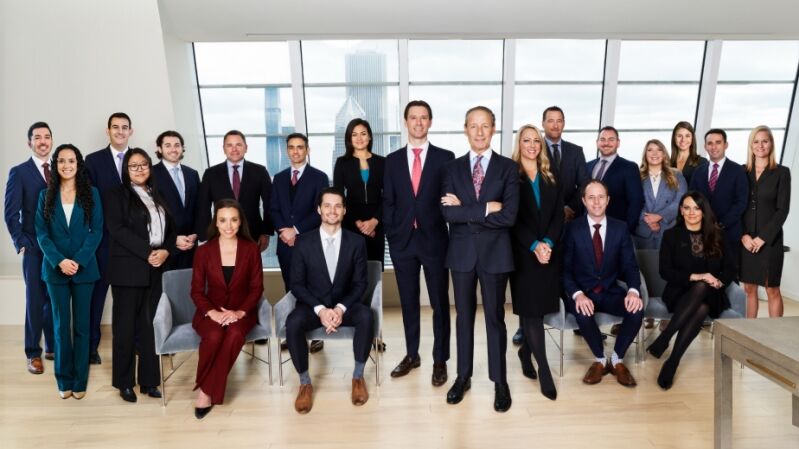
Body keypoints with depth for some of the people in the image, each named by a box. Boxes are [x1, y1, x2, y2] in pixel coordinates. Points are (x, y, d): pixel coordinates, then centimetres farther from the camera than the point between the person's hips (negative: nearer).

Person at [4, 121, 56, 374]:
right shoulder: (19, 172, -1)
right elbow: (11, 214, -2)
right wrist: (22, 244, -8)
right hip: (34, 249, -2)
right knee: (35, 301, 3)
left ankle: (53, 347, 22)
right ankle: (33, 353, 16)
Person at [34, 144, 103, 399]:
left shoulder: (91, 193, 1)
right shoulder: (46, 195, 5)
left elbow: (97, 230, -4)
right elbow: (41, 233, 0)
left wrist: (79, 261, -15)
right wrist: (59, 261, -14)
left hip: (84, 268, -1)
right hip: (55, 269, 1)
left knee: (81, 325, 5)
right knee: (61, 325, 9)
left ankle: (80, 380, 16)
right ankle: (64, 379, 20)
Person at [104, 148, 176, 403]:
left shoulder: (157, 196, 17)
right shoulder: (117, 194, 2)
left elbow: (169, 229, 14)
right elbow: (117, 230, -11)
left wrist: (165, 251, -5)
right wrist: (147, 252, -17)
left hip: (155, 270, 4)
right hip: (127, 270, -4)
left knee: (149, 326, 6)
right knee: (125, 326, 2)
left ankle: (149, 380, 14)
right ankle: (124, 382, 14)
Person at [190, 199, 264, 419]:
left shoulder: (251, 249, -2)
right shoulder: (203, 251, -1)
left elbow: (257, 287, -2)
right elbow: (197, 291, -1)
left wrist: (240, 312, -18)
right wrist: (212, 312, -18)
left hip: (242, 311, 0)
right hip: (211, 311, 0)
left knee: (235, 334, -33)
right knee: (214, 336, -33)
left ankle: (206, 390, -15)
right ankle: (209, 388, -8)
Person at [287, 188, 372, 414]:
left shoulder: (356, 242, -3)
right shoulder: (303, 242, -5)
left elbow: (360, 283, -3)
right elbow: (297, 284, -5)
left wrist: (341, 308, -19)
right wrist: (320, 309, -20)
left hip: (344, 304, 1)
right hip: (313, 305, 0)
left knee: (367, 316, -31)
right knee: (293, 323, -32)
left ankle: (358, 376, -7)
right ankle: (305, 382, -7)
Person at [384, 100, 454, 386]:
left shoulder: (445, 157, 1)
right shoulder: (392, 160, 8)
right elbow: (388, 201, 7)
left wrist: (451, 235, -6)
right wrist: (391, 235, -1)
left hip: (434, 239, -2)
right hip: (402, 241, 2)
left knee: (440, 303, 6)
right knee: (408, 302, 13)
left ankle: (440, 360, 21)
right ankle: (411, 355, 30)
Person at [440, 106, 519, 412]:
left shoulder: (508, 168, -3)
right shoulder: (453, 168, 3)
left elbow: (508, 216, -16)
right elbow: (448, 213, -11)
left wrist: (465, 210, -14)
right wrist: (485, 208, -18)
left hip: (494, 253, -2)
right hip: (462, 252, 2)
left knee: (495, 317, 10)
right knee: (464, 315, 14)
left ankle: (500, 381, 27)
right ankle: (463, 376, 31)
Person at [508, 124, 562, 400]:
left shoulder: (550, 178, 12)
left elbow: (559, 215, 5)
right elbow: (513, 218, -8)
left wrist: (547, 243, -11)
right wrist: (534, 246, -16)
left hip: (549, 251, 4)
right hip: (523, 252, -4)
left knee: (537, 308, 8)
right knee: (531, 309, -4)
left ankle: (525, 351, 29)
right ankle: (544, 368, 3)